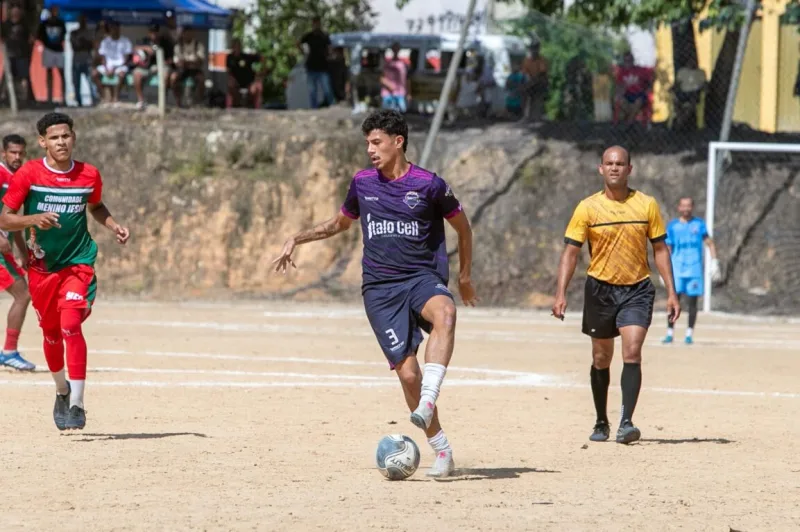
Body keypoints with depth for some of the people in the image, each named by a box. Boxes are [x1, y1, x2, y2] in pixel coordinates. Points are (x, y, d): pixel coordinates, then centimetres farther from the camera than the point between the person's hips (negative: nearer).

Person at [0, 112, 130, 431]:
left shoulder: (89, 175, -1)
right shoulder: (28, 174, -8)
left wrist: (114, 227, 2)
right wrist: (33, 219, -25)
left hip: (78, 262, -1)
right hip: (42, 265, 1)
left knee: (70, 325, -21)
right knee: (51, 334, 13)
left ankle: (77, 405, -20)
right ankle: (62, 392, 40)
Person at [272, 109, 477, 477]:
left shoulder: (428, 184, -1)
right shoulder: (363, 183, 10)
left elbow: (462, 225, 13)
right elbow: (340, 223, 29)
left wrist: (464, 275, 16)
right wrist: (298, 239, 19)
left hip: (422, 277, -3)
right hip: (380, 288, 3)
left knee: (444, 313, -39)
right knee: (407, 371, -8)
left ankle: (427, 405, -46)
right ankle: (441, 451, 4)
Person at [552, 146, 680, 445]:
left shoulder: (646, 205, 0)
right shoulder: (588, 208, -3)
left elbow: (660, 249, 6)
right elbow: (571, 252, -4)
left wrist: (671, 293, 1)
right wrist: (561, 293, -14)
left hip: (637, 289, -1)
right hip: (600, 289, 1)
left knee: (632, 353, -17)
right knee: (601, 360, 10)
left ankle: (626, 422, -20)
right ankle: (601, 423, 26)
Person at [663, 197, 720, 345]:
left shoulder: (699, 224, 7)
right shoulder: (672, 226, 7)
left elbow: (710, 243, 8)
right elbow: (667, 249, 8)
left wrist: (714, 262, -3)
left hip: (695, 269, 0)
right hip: (677, 269, 0)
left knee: (693, 301, 0)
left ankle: (690, 334, 7)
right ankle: (670, 333, -2)